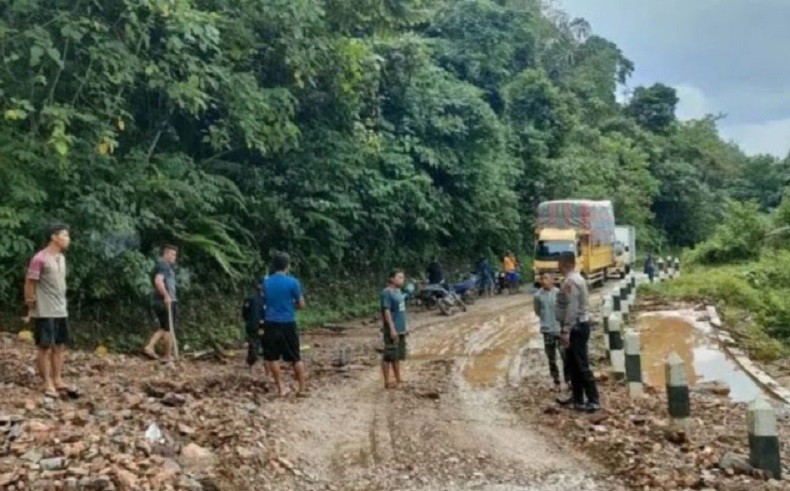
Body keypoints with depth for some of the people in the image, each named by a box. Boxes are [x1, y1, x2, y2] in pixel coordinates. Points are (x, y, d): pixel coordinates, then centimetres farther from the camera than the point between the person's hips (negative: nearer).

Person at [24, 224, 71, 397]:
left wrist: (63, 303, 16)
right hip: (44, 312, -8)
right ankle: (48, 383, 6)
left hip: (61, 311, 8)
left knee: (60, 346, 10)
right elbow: (29, 284, -13)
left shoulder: (61, 258, 11)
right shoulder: (40, 258, -15)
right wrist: (31, 307, -10)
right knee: (45, 347, 0)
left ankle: (58, 380, 18)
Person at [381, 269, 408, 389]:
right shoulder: (386, 293, -14)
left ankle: (398, 379, 24)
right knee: (389, 356, -2)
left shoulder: (398, 291, 12)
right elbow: (386, 311, -18)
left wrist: (404, 327, 19)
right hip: (392, 330, -9)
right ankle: (387, 382, 3)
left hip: (400, 330, 9)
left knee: (398, 355, 15)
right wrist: (392, 329, -22)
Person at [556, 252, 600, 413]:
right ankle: (577, 397, 25)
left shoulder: (570, 281, -19)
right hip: (578, 326, 11)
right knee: (574, 364, 16)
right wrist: (566, 329, 22)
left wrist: (566, 331, -25)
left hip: (576, 327, -11)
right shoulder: (575, 278, 14)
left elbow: (572, 309, -25)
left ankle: (593, 401, -2)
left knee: (581, 365, -6)